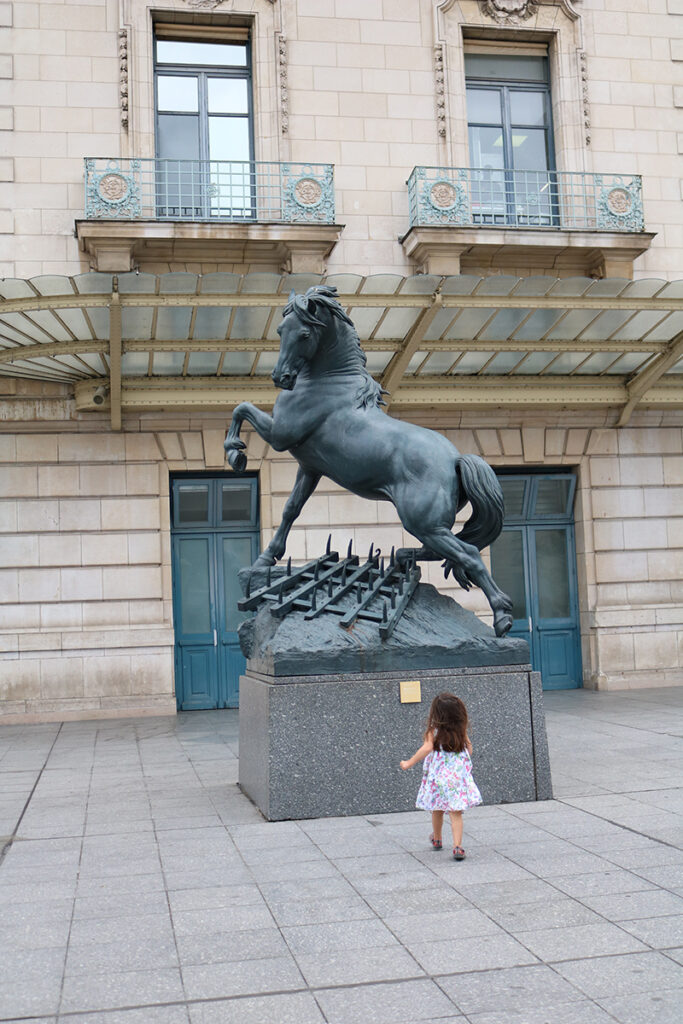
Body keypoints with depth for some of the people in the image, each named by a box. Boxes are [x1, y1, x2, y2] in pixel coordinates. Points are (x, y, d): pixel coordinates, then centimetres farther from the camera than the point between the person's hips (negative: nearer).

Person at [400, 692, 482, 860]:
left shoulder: (434, 730, -10)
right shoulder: (461, 730, 2)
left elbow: (427, 747, -22)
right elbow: (469, 748, 9)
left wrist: (409, 763, -17)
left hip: (438, 775, -1)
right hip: (459, 775, 1)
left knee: (437, 809, 18)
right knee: (456, 812, -1)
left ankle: (436, 839, 38)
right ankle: (457, 846, -14)